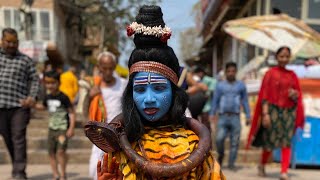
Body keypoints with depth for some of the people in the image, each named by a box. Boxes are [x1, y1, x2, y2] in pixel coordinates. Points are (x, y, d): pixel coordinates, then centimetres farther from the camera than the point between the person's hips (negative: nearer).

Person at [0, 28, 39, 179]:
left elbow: (34, 79, 8)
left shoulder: (25, 60, 8)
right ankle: (17, 166, 28)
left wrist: (32, 96, -7)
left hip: (20, 106, -2)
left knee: (19, 138, -5)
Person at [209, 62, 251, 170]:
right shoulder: (220, 85, 10)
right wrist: (212, 114, 2)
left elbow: (245, 101, 10)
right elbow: (215, 100, 10)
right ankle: (221, 155, 15)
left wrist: (248, 116, 4)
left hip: (235, 117, 0)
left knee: (235, 142, -1)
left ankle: (231, 163, 10)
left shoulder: (241, 85, 10)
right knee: (219, 138, -13)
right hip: (223, 117, 0)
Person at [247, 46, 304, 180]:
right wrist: (265, 114, -14)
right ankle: (262, 165, 27)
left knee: (286, 142, -3)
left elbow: (299, 95, 15)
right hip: (273, 110, -3)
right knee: (270, 140, 4)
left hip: (289, 111, 4)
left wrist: (295, 94, -10)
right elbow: (264, 95, -6)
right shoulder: (270, 73, -1)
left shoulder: (292, 75, 10)